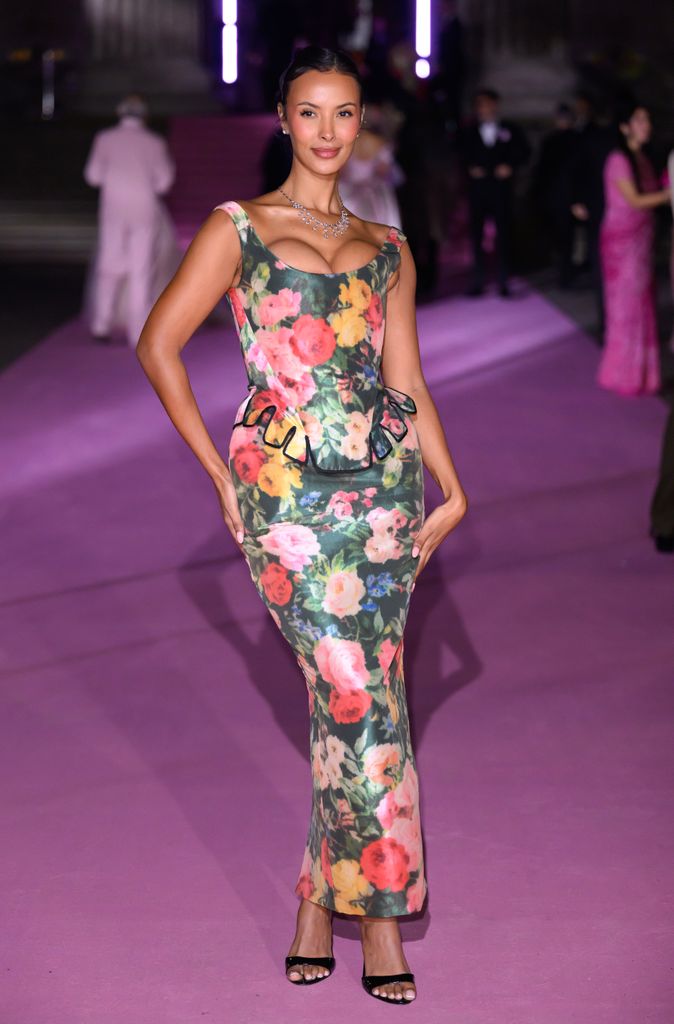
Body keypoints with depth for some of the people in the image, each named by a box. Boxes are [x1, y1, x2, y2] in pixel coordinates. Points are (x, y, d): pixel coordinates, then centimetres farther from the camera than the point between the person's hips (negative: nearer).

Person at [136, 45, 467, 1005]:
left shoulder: (389, 250, 17)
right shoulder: (238, 228, 6)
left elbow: (407, 381, 15)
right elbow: (159, 344, 3)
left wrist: (452, 488, 4)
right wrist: (219, 472, 0)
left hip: (384, 476, 4)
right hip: (287, 485, -4)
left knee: (347, 696, 2)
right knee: (360, 695, -10)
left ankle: (318, 902, 15)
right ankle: (381, 918, 2)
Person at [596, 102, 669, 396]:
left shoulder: (642, 160, 13)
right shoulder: (619, 160, -12)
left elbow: (648, 197, 8)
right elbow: (634, 201, -17)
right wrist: (668, 194, -16)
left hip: (642, 239, 8)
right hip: (622, 241, -8)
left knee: (642, 307, 8)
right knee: (626, 307, -2)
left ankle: (640, 373, 14)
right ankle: (623, 375, 7)